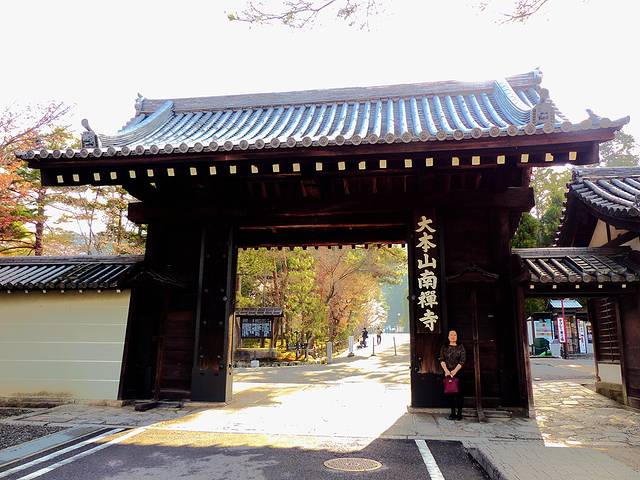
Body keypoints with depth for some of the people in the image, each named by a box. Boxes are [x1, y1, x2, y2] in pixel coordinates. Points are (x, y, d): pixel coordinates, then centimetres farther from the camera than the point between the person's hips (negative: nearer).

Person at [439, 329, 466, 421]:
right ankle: (452, 412, 11)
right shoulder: (444, 347, 8)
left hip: (458, 372, -2)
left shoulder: (461, 347, 3)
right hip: (447, 373, 2)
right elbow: (442, 360, 1)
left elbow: (462, 361, -4)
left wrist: (454, 371, -12)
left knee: (459, 392, -2)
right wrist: (446, 371, -12)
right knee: (450, 392, 3)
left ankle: (459, 412, 7)